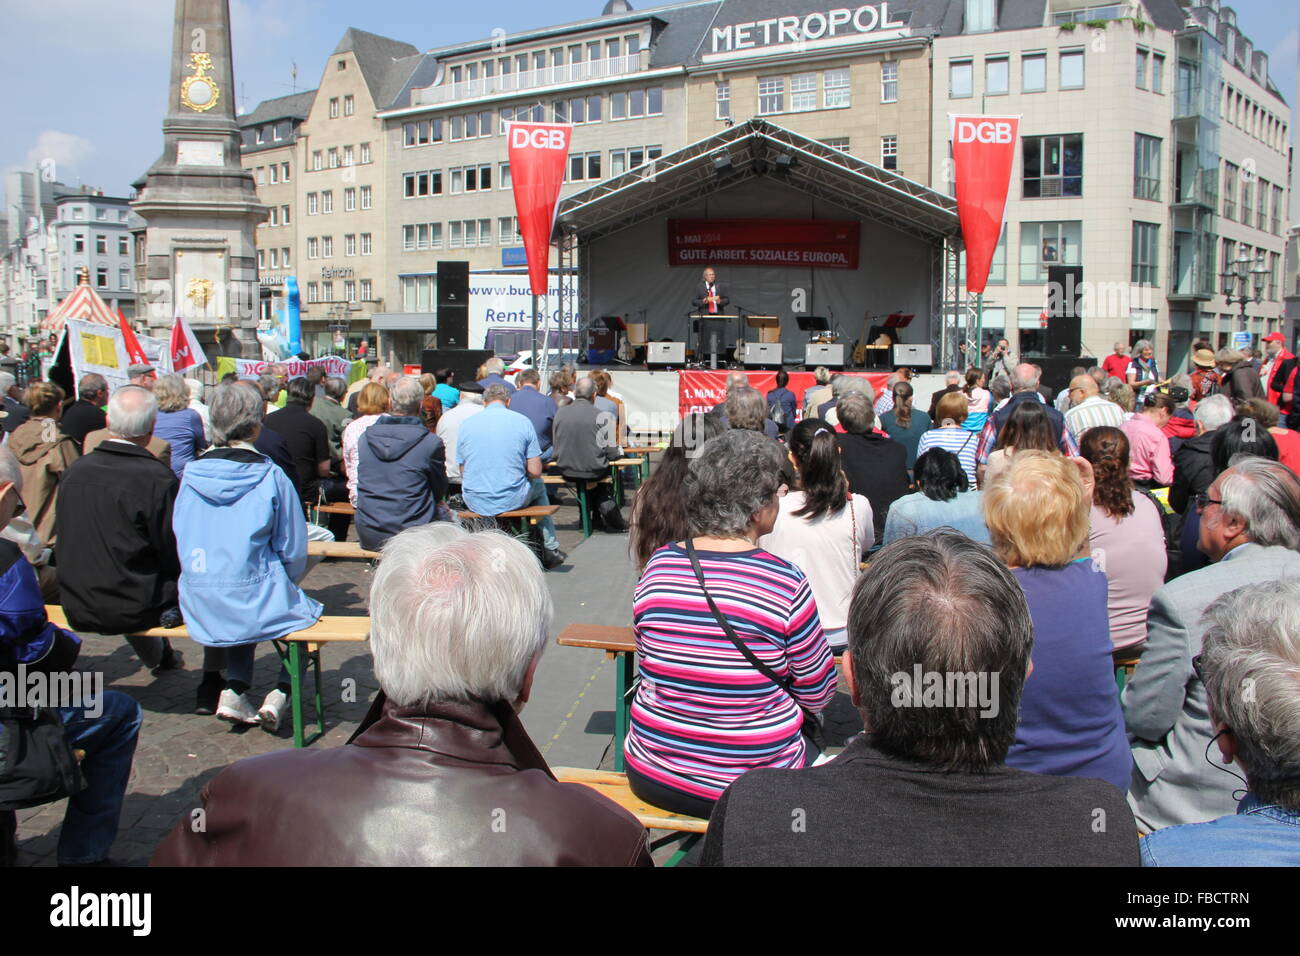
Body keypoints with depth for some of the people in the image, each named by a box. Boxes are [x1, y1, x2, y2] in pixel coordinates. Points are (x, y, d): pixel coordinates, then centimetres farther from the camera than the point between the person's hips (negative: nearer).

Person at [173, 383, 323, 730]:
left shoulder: (191, 474, 1)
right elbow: (293, 552, -5)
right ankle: (281, 693, 6)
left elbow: (181, 542, 10)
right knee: (305, 611, 22)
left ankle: (234, 691, 17)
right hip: (255, 601, -4)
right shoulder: (270, 477, -10)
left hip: (200, 606, 4)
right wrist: (280, 585, 14)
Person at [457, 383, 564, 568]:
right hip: (513, 500, -2)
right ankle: (550, 550, 38)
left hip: (475, 503, 2)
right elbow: (535, 471, -4)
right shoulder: (522, 422, -3)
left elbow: (463, 472, 5)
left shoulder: (466, 423, 2)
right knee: (539, 485, 32)